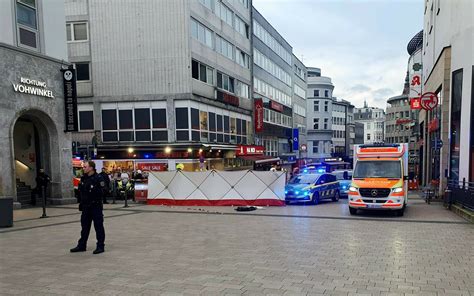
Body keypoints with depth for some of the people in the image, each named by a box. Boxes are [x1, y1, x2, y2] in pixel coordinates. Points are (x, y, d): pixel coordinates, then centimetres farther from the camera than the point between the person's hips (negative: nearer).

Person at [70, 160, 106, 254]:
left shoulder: (98, 178, -12)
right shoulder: (83, 178, 10)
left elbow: (102, 192, -17)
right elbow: (81, 191, 18)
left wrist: (93, 190, -28)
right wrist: (81, 202, 11)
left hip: (96, 206, -7)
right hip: (86, 207, 7)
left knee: (98, 226, 1)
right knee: (84, 226, 15)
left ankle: (100, 246, 8)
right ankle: (82, 245, 25)